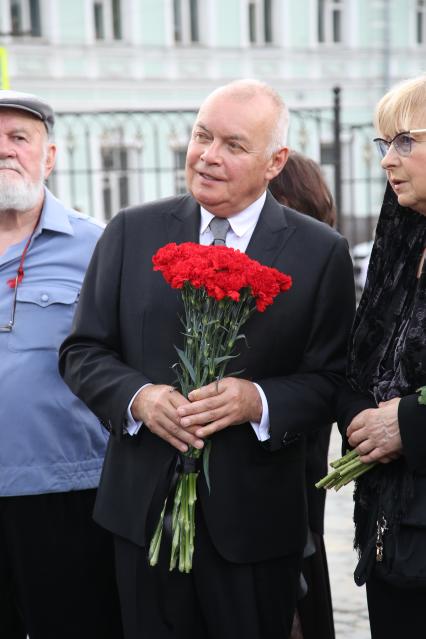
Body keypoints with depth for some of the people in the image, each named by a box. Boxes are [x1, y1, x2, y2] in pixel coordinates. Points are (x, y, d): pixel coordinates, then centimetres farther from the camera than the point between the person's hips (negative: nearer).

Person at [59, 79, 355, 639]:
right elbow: (83, 351, 5)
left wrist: (258, 401, -22)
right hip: (143, 508, 2)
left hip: (256, 521, -1)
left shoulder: (322, 252, -2)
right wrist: (137, 397, -15)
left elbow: (332, 379, -4)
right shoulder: (131, 233, 3)